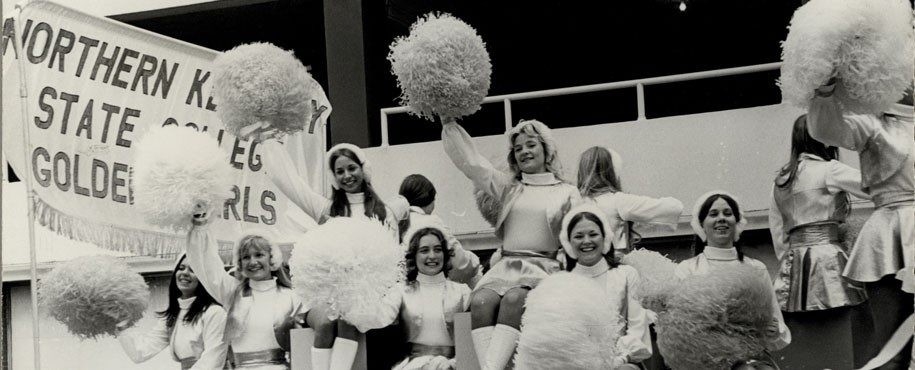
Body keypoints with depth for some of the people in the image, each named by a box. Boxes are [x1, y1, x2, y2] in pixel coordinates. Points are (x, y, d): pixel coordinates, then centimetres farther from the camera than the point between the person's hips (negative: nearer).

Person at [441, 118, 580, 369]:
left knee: (513, 298, -35)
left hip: (544, 266, -2)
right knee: (481, 301, -31)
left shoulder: (567, 193, 16)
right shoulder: (507, 187, 23)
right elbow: (470, 161, 17)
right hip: (506, 264, 3)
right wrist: (449, 123, 10)